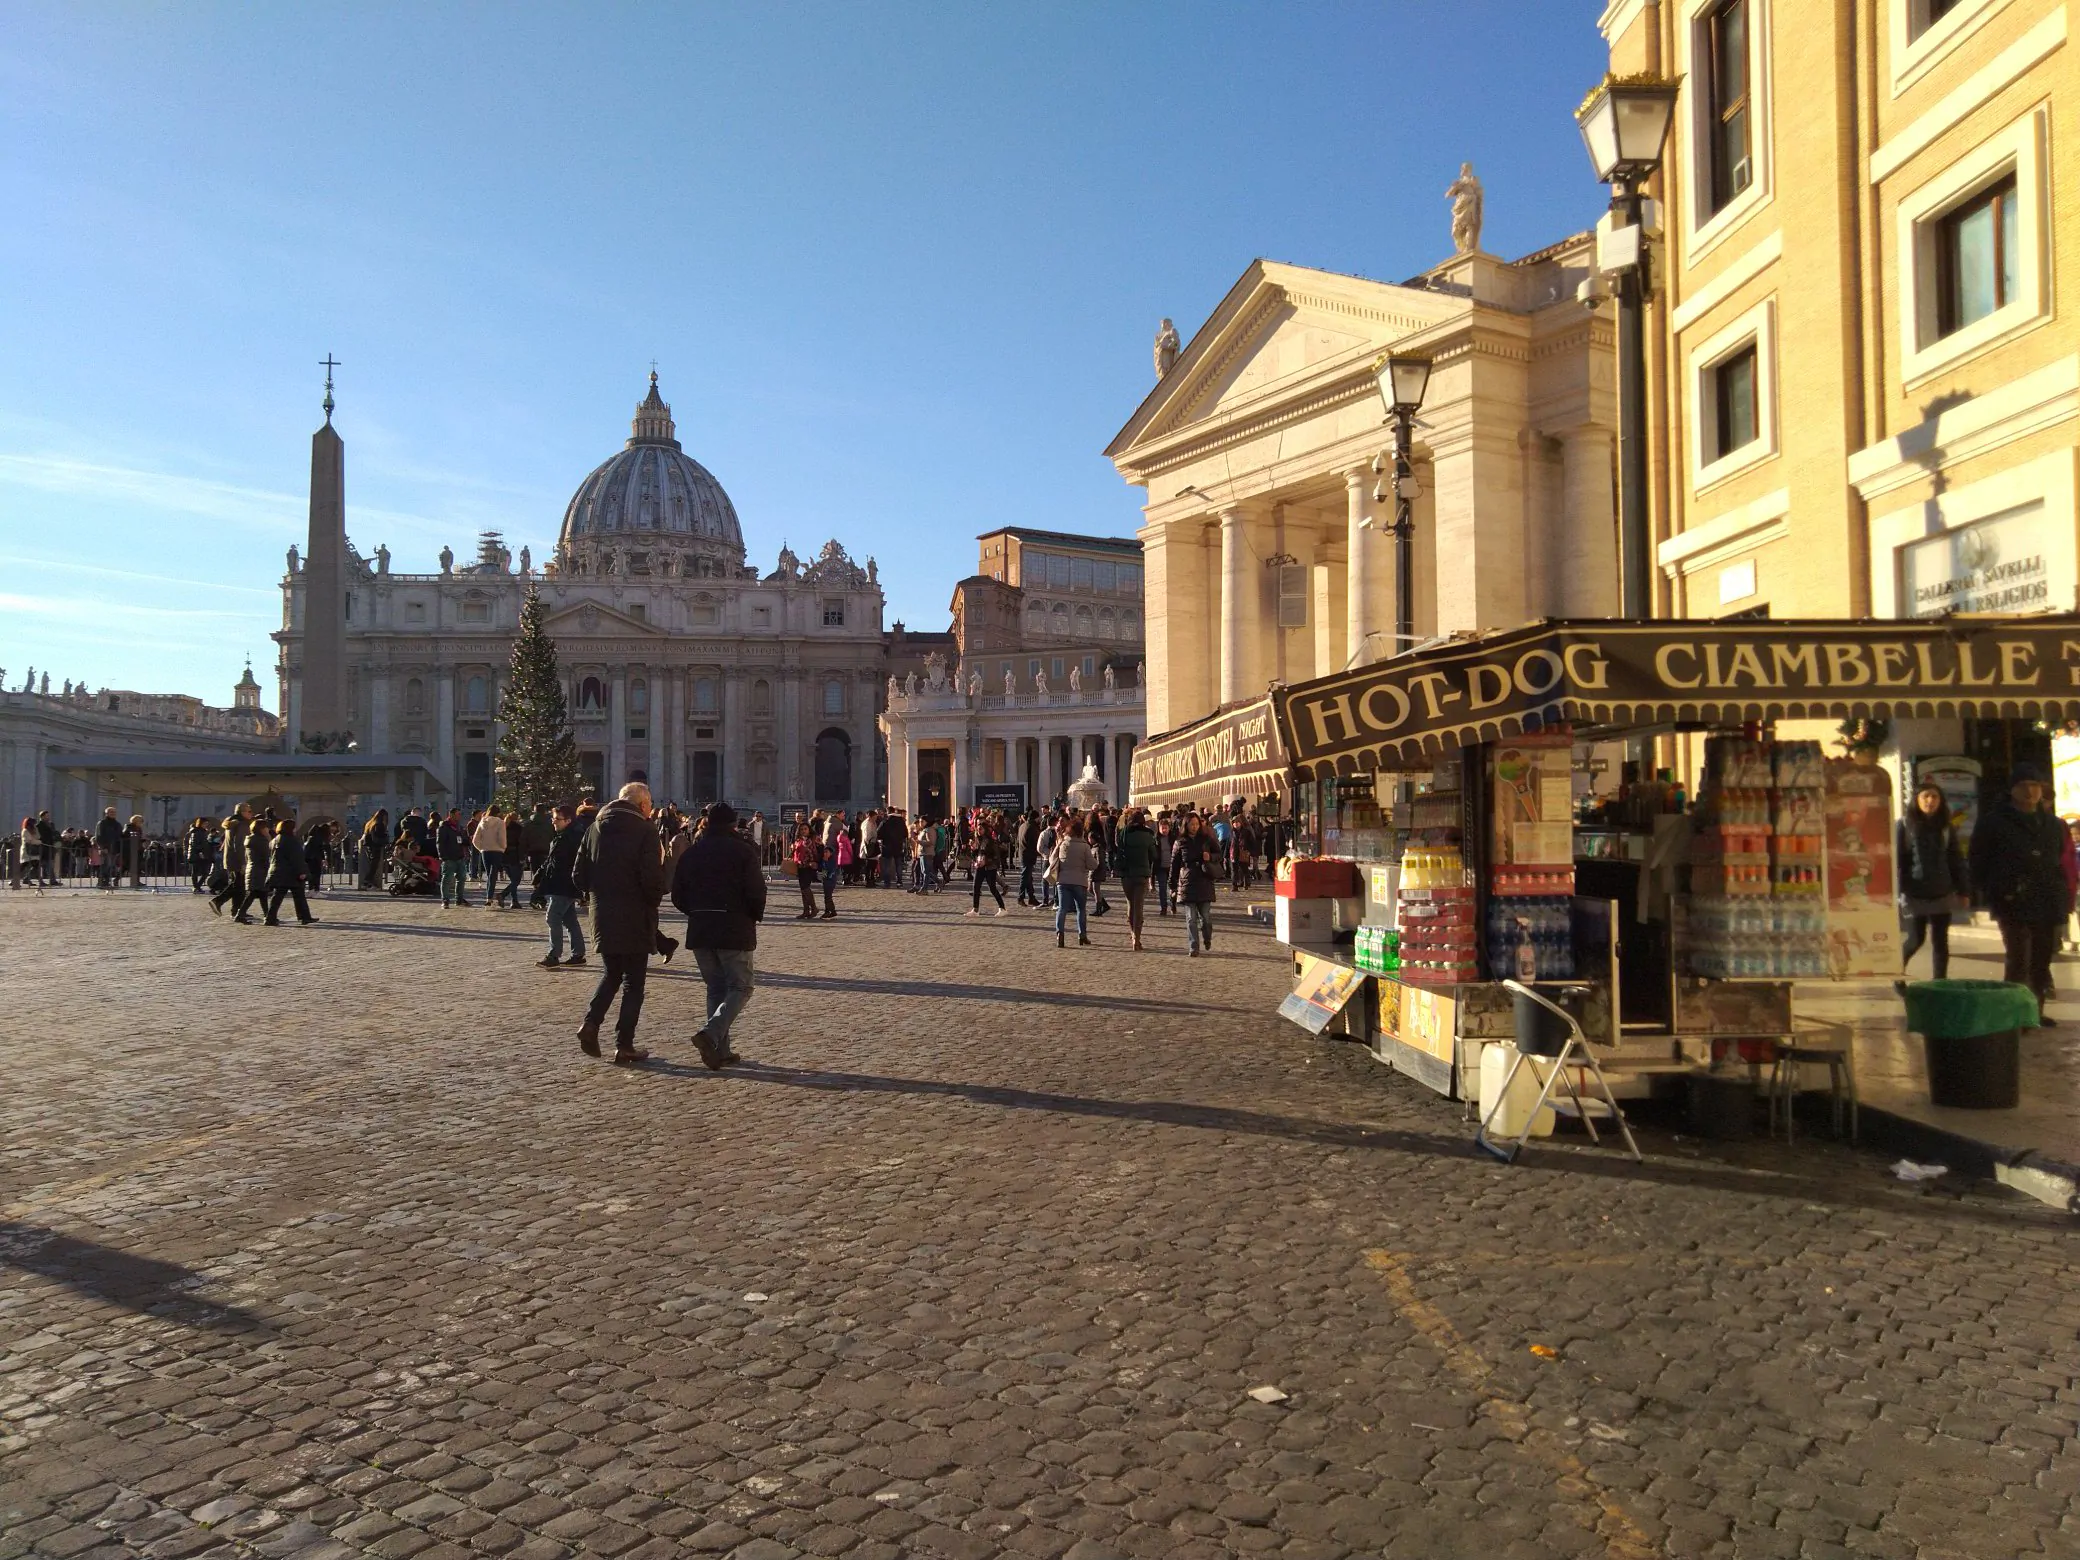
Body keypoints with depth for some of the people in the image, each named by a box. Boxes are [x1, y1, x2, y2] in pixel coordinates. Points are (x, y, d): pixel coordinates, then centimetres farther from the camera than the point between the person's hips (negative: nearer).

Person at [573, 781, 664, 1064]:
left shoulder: (596, 828, 6)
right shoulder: (645, 830, -12)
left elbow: (578, 876, 6)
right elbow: (652, 880, -20)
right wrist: (654, 898, 0)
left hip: (603, 917, 5)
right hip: (635, 920, -5)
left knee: (611, 974, 22)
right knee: (633, 982, 6)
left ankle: (591, 1022, 1)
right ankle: (624, 1046, 6)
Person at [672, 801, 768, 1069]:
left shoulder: (691, 853, 7)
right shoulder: (743, 851, -5)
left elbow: (677, 894, 6)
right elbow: (756, 891, -11)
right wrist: (755, 916, 7)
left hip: (699, 930, 5)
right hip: (735, 929, -5)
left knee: (716, 988, 14)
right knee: (739, 988, 3)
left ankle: (721, 1050, 10)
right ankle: (711, 1033, -20)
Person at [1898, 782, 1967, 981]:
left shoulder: (1947, 827, 9)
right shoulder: (1904, 825, -2)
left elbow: (1957, 861, 11)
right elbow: (1896, 859, -6)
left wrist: (1962, 891, 7)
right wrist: (1897, 891, -12)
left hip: (1943, 894, 3)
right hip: (1915, 894, -3)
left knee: (1940, 940, 4)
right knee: (1916, 939, -3)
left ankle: (1940, 981, 11)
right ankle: (1898, 964, 24)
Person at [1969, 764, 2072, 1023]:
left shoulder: (2053, 825, 15)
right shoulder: (1994, 823, -2)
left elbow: (2062, 863, 19)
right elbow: (1979, 864, -3)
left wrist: (2062, 898, 7)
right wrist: (1996, 895, -10)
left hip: (2047, 905, 6)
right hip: (2014, 905, -6)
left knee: (2042, 960, 11)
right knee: (2019, 959, -11)